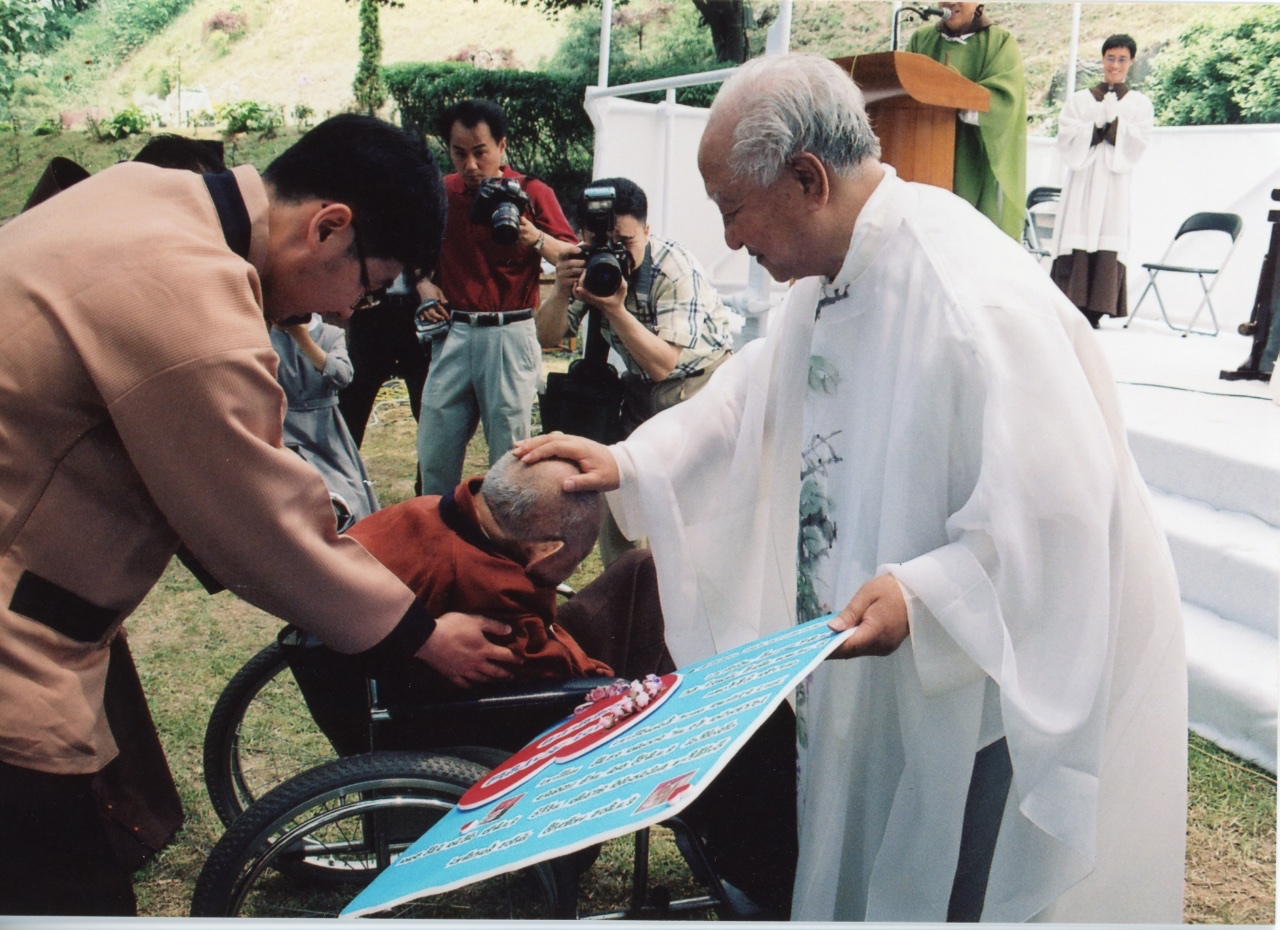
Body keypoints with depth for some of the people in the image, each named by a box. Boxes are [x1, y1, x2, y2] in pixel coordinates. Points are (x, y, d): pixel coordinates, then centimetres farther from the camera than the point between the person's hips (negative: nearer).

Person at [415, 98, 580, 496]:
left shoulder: (532, 193, -2)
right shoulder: (441, 192, 8)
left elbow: (574, 260, -7)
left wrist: (537, 239, -24)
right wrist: (423, 283, 6)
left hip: (509, 333, -3)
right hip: (454, 332, 3)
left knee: (509, 451, 1)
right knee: (435, 448, 6)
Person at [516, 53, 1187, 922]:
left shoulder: (974, 298, -30)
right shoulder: (839, 272, 1)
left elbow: (1058, 515, -29)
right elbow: (756, 395, 13)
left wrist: (923, 592, -36)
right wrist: (629, 463, 5)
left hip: (1013, 668, -8)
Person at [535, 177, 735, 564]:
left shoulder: (675, 268, -25)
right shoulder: (589, 266, -9)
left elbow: (662, 364, -30)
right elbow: (546, 337, -8)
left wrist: (615, 310, -40)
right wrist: (561, 292, -27)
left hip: (701, 382, -5)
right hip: (641, 386, 6)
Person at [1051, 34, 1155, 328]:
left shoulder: (1140, 103, 12)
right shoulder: (1079, 100, 13)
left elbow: (1138, 144, -1)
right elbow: (1066, 139, 0)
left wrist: (1113, 120, -11)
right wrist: (1099, 123, -9)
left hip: (1115, 185, 0)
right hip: (1081, 184, 1)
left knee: (1107, 246, -7)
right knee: (1075, 248, -7)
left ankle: (1093, 313, -8)